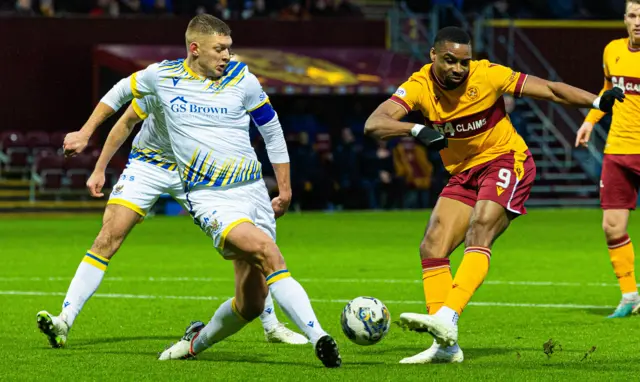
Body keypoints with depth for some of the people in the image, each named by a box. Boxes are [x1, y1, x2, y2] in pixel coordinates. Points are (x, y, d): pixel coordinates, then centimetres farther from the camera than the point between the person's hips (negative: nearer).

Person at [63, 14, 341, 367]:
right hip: (209, 198, -3)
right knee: (267, 250, -32)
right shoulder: (162, 76, 1)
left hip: (253, 192, 3)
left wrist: (285, 189, 15)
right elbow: (120, 92, 21)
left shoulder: (242, 79, 1)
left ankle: (198, 341, 30)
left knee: (251, 305, 0)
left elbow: (272, 131, 13)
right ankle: (318, 337, -38)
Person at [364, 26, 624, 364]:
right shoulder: (419, 86, -12)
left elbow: (550, 90, -11)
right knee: (432, 248, -8)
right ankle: (445, 345, -5)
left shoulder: (486, 76, -18)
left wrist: (598, 101, -22)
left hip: (505, 161, -5)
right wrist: (417, 130, -42)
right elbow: (373, 124, -25)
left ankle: (447, 320, -42)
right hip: (463, 173, 5)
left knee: (479, 232, -29)